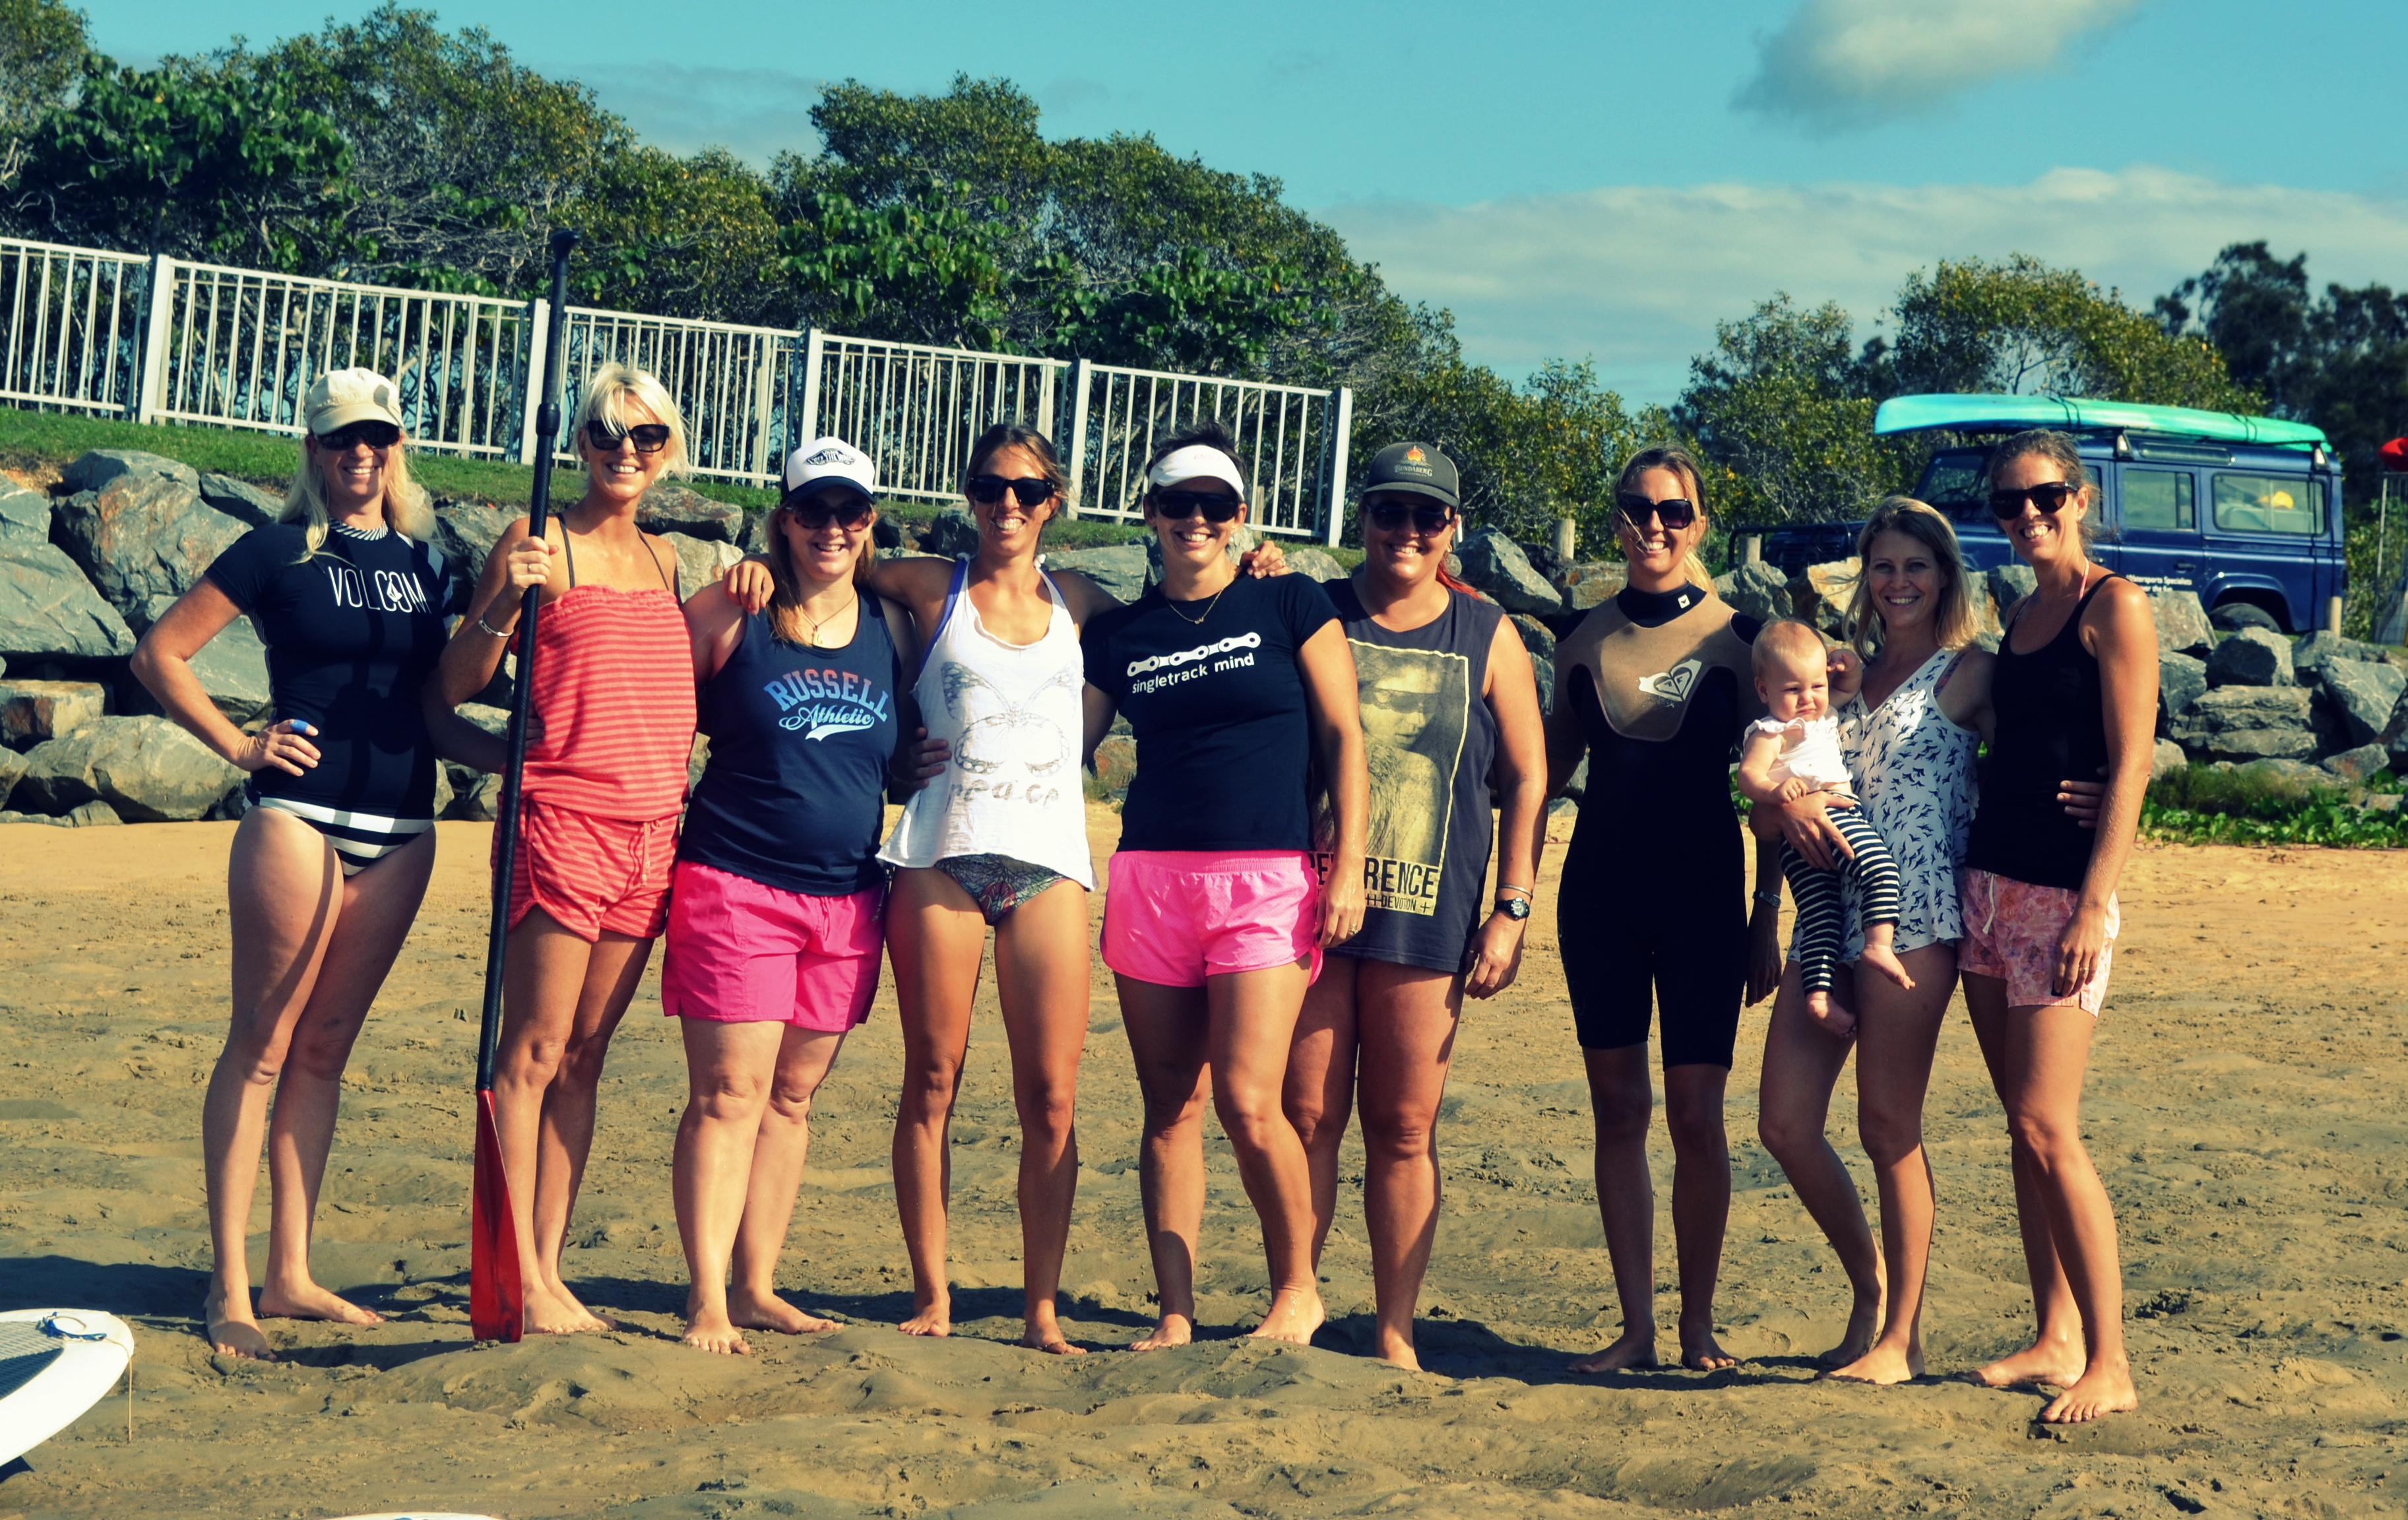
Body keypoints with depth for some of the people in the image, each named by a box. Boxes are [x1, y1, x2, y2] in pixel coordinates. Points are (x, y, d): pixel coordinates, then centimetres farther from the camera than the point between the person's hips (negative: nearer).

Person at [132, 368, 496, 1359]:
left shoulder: (422, 561, 13)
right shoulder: (279, 553, -2)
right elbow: (159, 655, -1)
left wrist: (512, 756, 8)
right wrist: (238, 746, -6)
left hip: (400, 831, 5)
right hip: (300, 817, -5)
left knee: (326, 1049, 10)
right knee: (262, 1045, -3)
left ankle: (290, 1276, 16)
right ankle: (229, 1289, 0)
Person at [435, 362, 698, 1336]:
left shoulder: (661, 561, 17)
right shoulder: (542, 544, -2)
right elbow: (456, 685, -4)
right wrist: (506, 605, -21)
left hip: (652, 828, 7)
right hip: (562, 818, -7)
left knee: (584, 1059, 8)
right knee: (534, 1051, -5)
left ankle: (550, 1270, 12)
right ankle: (521, 1281, -3)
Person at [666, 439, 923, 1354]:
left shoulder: (891, 627, 11)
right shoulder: (729, 612, -1)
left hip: (849, 896, 4)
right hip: (736, 886, -4)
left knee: (793, 1097, 9)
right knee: (729, 1092, -7)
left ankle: (756, 1286, 17)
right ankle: (707, 1297, -3)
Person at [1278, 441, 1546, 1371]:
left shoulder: (1486, 638, 8)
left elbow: (1527, 780, 8)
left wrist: (1512, 911, 2)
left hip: (1427, 917, 0)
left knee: (1404, 1128, 2)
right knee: (1305, 1118, 2)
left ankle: (1395, 1331, 9)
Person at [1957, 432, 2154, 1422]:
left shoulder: (2114, 606, -7)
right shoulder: (2021, 615, 16)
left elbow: (2128, 765, -12)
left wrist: (2094, 907, -19)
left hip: (2063, 890, -8)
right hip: (1988, 878, 8)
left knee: (2048, 1128, -11)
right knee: (2024, 1126, 9)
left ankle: (2109, 1365, -6)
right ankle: (2057, 1338, 16)